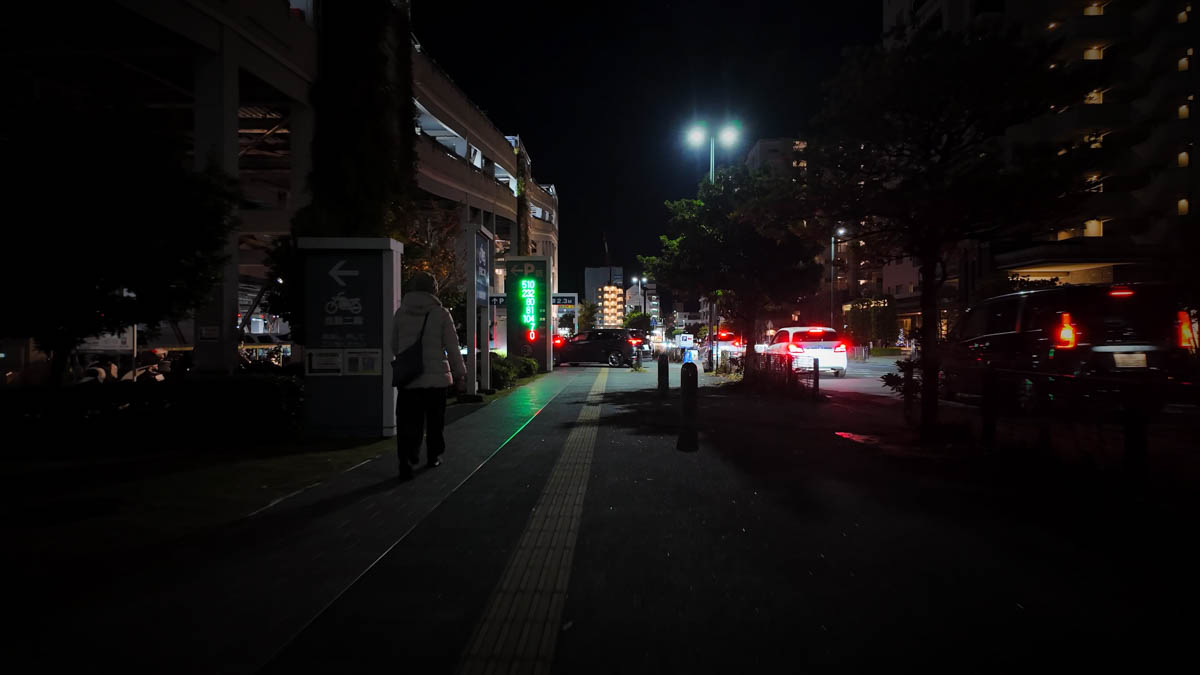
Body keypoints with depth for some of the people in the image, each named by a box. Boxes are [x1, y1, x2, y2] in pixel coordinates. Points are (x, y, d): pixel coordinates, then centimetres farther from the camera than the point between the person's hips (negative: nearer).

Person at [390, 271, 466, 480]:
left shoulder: (401, 313, 4)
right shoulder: (440, 314, -4)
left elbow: (394, 346, 13)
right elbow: (452, 347, -3)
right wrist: (459, 374, 6)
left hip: (408, 378, 2)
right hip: (435, 377, -1)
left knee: (408, 421, 0)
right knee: (435, 420, 15)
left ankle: (405, 459, -17)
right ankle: (433, 456, 26)